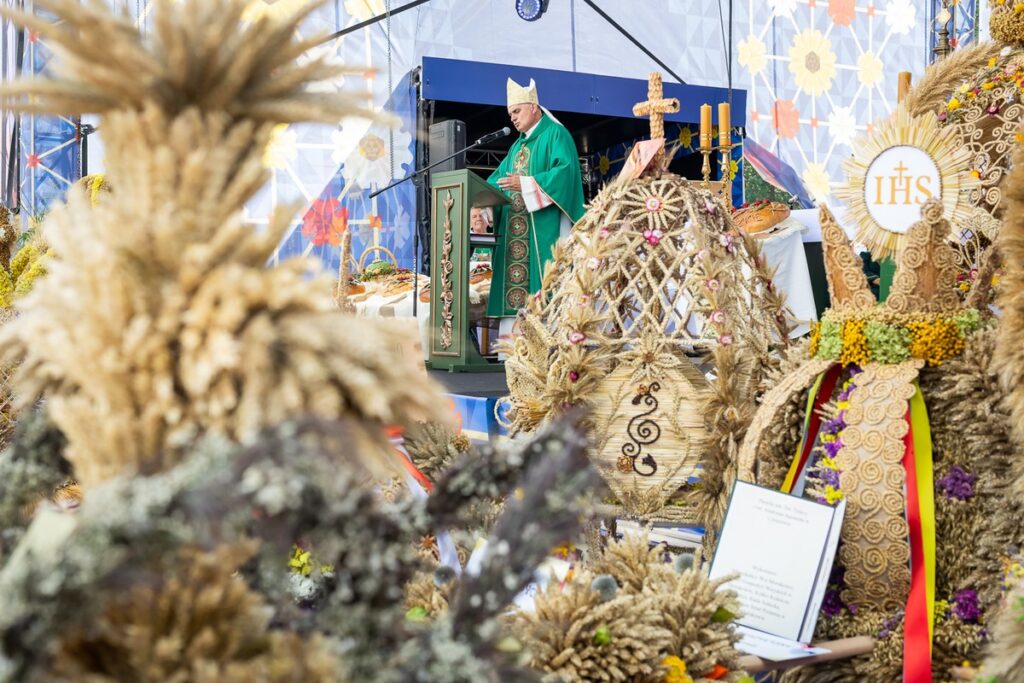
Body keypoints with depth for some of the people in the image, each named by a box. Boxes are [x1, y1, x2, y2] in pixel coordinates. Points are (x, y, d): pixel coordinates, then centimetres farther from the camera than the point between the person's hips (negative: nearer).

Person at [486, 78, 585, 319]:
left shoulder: (555, 134, 0)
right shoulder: (518, 145, 26)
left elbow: (565, 171, -15)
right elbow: (500, 176, 21)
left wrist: (525, 184, -20)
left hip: (542, 226, -8)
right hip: (513, 228, 8)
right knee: (513, 273, 0)